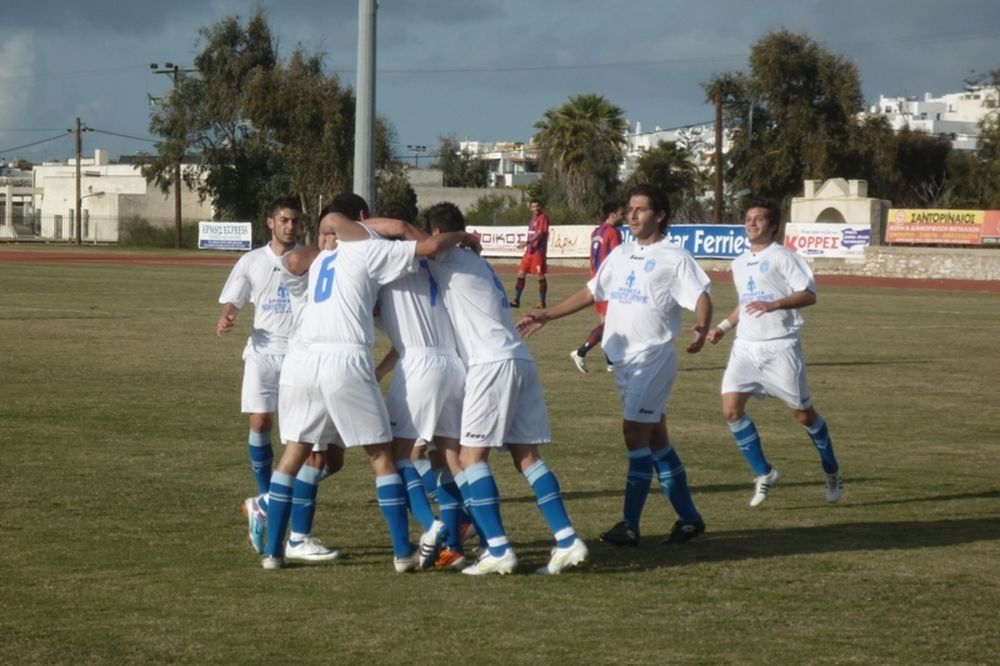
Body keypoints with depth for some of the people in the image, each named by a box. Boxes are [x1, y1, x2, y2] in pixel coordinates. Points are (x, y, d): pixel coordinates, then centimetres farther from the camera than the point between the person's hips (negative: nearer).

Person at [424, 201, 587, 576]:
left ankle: (497, 550, -14)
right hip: (520, 360, 9)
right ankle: (567, 540, 1)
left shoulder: (451, 260, 1)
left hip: (493, 363, -9)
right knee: (526, 456, 9)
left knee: (471, 457, -6)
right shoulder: (476, 264, 27)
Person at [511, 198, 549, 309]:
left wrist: (527, 242, -25)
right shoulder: (532, 218, 17)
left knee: (540, 276, -3)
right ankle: (516, 300, 7)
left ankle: (542, 302, 5)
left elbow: (540, 233, -18)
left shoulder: (543, 217, -8)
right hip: (530, 250, 8)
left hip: (539, 250, -8)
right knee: (521, 273, 4)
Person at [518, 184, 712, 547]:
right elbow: (590, 293, 21)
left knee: (635, 434, -12)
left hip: (653, 357, -7)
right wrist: (545, 316, 16)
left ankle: (630, 525, -8)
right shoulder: (620, 255, 14)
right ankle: (688, 518, 18)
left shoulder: (674, 258, -6)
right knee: (656, 439, 11)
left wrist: (701, 328, -35)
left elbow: (701, 297, -15)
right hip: (623, 358, 7)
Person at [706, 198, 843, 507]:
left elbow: (809, 294, -16)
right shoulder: (739, 264, 15)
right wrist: (724, 326, 16)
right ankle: (763, 474, 3)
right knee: (731, 408, -9)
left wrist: (775, 304, -30)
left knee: (802, 413, 1)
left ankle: (831, 471, 24)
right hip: (745, 347, 6)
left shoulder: (782, 257, -7)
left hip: (780, 346, -6)